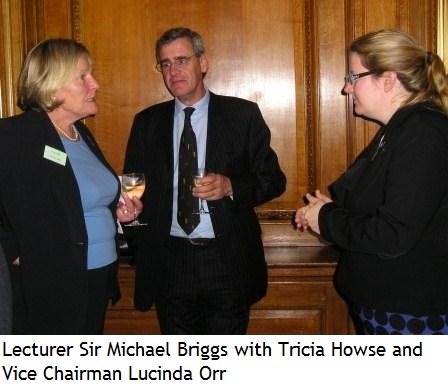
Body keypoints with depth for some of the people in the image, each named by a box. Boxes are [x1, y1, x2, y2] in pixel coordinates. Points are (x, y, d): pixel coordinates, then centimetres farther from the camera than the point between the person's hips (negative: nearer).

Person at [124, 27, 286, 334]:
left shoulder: (243, 115, -1)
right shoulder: (147, 122, 7)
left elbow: (274, 180, 1)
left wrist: (231, 186, -17)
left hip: (228, 261, -2)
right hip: (168, 262, 3)